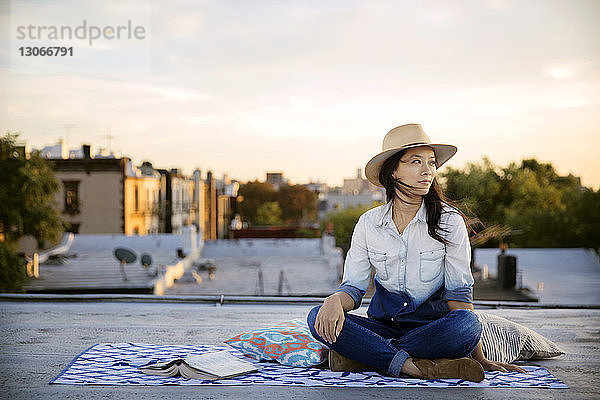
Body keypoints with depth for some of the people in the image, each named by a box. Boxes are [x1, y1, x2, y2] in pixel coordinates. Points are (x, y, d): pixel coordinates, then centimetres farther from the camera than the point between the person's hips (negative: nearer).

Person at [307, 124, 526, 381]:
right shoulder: (368, 223, 0)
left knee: (466, 323, -35)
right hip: (383, 324, 2)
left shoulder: (449, 221, -6)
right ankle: (420, 368, -29)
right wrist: (336, 301, -25)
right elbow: (353, 286, 0)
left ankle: (360, 356, -25)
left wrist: (479, 358, -12)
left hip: (434, 326, -1)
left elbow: (459, 293, -6)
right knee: (319, 318, -23)